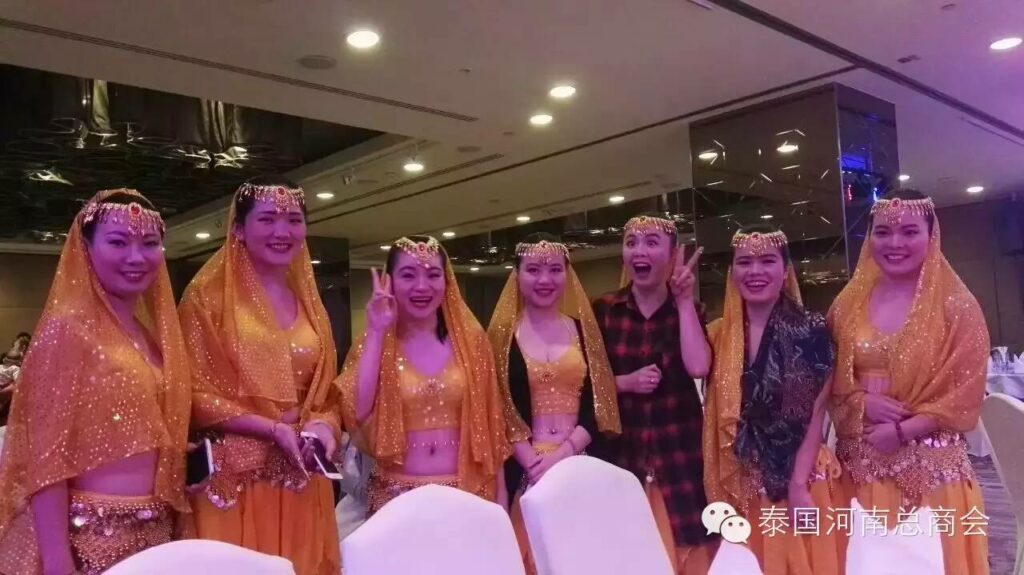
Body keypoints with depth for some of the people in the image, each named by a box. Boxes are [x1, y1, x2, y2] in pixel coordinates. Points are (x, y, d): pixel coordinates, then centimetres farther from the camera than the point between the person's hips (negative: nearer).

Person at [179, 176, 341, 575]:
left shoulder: (309, 302, 13)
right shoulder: (210, 294, -3)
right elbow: (197, 394, -7)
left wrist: (323, 427, -6)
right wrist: (273, 429, -16)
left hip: (302, 482, 5)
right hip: (236, 479, -4)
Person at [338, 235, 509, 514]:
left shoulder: (470, 339, 0)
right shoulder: (375, 344, -1)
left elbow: (488, 425, 3)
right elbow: (357, 413, -17)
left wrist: (499, 498, 3)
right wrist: (376, 333, -16)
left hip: (465, 492, 1)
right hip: (396, 495, -1)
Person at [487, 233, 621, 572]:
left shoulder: (582, 328, 6)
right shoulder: (503, 334, 1)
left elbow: (598, 403, 0)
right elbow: (500, 410, -4)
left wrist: (562, 454, -12)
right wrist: (533, 463, -15)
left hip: (579, 463, 2)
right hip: (525, 468, -1)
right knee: (530, 548, 4)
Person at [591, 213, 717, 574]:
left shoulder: (688, 310, 3)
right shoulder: (603, 310, 2)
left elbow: (698, 367, -15)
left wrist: (684, 301, -11)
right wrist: (625, 382, -14)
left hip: (677, 450, 0)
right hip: (620, 450, 0)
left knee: (685, 545, 2)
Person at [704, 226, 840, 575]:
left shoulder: (812, 331, -5)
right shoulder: (717, 335, 2)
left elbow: (816, 414, -8)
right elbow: (714, 416, 5)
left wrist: (798, 484, -13)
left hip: (801, 477, -2)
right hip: (738, 486, 3)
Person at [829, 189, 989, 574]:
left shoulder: (956, 307, -4)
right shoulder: (848, 304, 6)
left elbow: (965, 398, -7)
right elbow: (829, 382, 8)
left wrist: (901, 431, -15)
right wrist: (862, 402, -11)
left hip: (932, 466, -3)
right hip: (860, 465, 3)